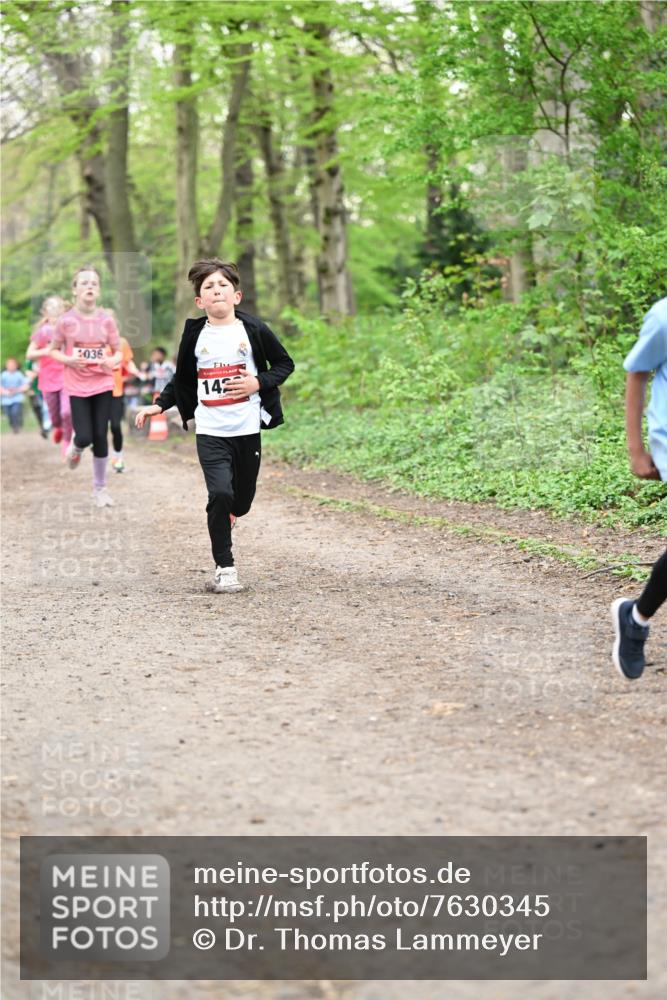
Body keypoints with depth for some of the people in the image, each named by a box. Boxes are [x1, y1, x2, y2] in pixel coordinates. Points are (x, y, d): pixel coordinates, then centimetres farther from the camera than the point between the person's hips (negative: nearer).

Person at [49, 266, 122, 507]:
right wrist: (68, 360, -16)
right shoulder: (66, 320, -7)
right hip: (77, 387, -1)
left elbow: (118, 352, 6)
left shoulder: (106, 320, -3)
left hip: (103, 385, 1)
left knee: (100, 437, 1)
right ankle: (76, 448, 30)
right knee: (84, 437, -10)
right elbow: (53, 350, 5)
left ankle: (100, 489, 15)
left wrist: (112, 361, -17)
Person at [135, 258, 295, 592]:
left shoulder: (253, 329, 0)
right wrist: (158, 405, 4)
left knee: (242, 502, 9)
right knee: (220, 494, -18)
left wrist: (258, 382, -8)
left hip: (247, 429, 1)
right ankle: (224, 567, -6)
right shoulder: (195, 335, 4)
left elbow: (285, 364, 8)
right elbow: (181, 381, 15)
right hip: (210, 431, -1)